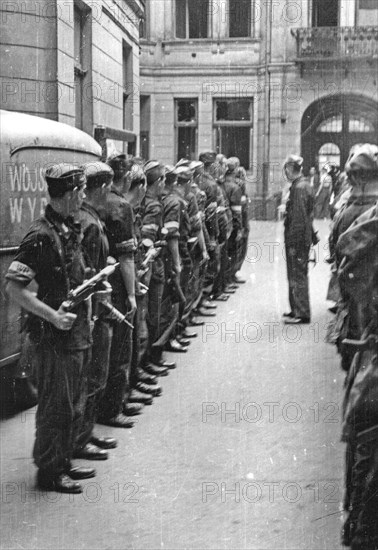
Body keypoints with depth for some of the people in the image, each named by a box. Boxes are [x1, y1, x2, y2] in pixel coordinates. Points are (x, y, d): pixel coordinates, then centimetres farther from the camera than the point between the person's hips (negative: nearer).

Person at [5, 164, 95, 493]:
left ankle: (64, 462, 32)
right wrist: (54, 317, -23)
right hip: (55, 337, -9)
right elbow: (14, 288, -21)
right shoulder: (42, 236, -19)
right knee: (56, 405, 3)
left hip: (78, 333, 9)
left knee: (74, 404, 18)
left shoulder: (71, 230, 9)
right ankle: (49, 471, 18)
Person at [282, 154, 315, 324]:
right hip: (302, 239, 10)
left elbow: (298, 218, -21)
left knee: (298, 276, -2)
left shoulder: (299, 187, -18)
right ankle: (296, 310, 26)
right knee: (296, 276, 16)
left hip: (298, 240, -10)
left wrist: (293, 244, -20)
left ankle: (302, 314, 4)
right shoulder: (303, 185, 12)